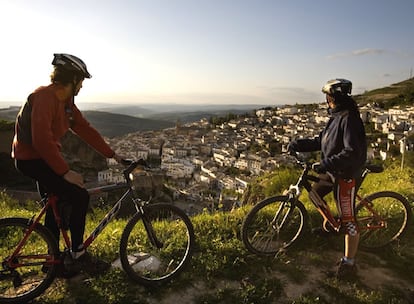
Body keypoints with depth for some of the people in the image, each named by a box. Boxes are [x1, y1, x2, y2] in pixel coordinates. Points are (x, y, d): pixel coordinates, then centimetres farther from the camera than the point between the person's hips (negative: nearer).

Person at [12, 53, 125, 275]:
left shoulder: (66, 101, 6)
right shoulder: (44, 97, -23)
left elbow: (84, 129, 6)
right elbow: (42, 140, -30)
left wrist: (112, 154, 4)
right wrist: (65, 172, -28)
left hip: (44, 158, 10)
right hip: (31, 159, -10)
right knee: (80, 197, -14)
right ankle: (77, 252, 5)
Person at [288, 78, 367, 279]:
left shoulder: (349, 119, -20)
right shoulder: (336, 117, 11)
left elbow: (352, 152, -29)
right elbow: (321, 141, 13)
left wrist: (326, 164, -34)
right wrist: (298, 144, 1)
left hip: (347, 175, -10)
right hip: (332, 171, 10)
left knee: (348, 220, -2)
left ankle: (348, 264, 9)